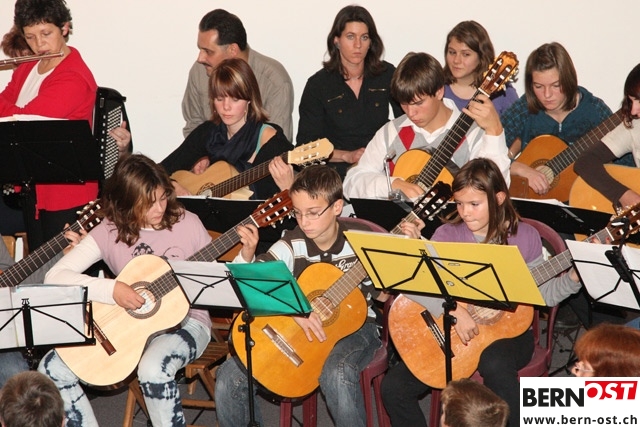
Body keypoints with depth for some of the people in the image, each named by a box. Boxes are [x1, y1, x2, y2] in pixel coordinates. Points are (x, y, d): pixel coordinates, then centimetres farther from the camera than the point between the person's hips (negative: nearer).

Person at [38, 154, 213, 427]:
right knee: (52, 368, -15)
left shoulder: (186, 224, -7)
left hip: (185, 320, -3)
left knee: (153, 368, -38)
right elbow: (55, 276, -15)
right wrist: (111, 290, -26)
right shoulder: (110, 232, -6)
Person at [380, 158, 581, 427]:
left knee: (495, 363, -39)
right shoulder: (448, 234, -3)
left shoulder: (524, 237, -2)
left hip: (509, 330, -2)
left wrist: (574, 278, -12)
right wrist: (455, 311, -27)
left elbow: (541, 295, 5)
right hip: (451, 333, 2)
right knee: (394, 387, -14)